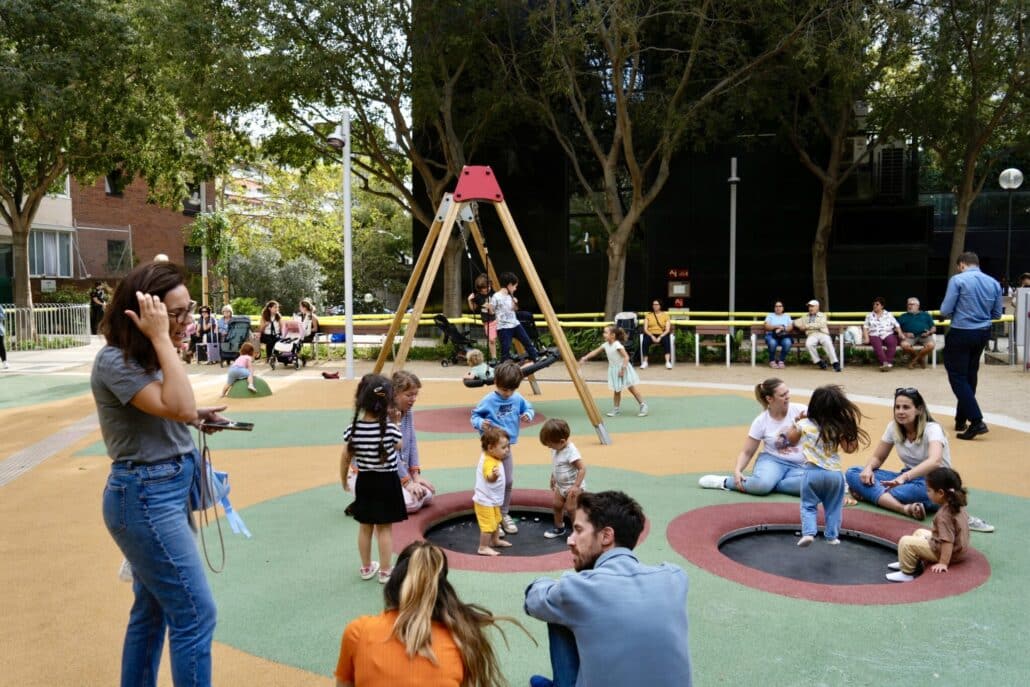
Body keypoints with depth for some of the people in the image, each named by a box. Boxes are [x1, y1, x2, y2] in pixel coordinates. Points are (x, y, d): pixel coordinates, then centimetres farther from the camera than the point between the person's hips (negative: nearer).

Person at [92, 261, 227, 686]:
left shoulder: (146, 356, 9)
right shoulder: (114, 361, -19)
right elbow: (179, 407, -31)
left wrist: (197, 418, 5)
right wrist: (160, 338, -27)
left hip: (165, 490, 10)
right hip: (145, 497, -10)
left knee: (152, 609, 19)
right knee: (195, 615, -5)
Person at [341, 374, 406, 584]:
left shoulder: (353, 429, -12)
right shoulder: (391, 428, -19)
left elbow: (345, 458, -3)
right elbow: (398, 446, 3)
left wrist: (344, 481, 12)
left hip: (364, 482, 3)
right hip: (387, 482, -3)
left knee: (365, 528, 16)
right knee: (385, 529, 7)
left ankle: (366, 568, 30)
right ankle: (385, 571, 16)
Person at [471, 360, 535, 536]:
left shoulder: (517, 398, -2)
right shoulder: (488, 401, -16)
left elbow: (529, 408, 13)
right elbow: (474, 416, -8)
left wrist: (528, 415, -10)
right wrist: (480, 423, -29)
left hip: (507, 446, 5)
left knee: (509, 481, 12)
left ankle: (504, 514, 28)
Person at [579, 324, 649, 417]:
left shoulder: (617, 345, -23)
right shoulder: (606, 345, 0)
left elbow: (626, 357, -25)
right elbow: (595, 352, 5)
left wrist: (623, 369, -26)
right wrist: (585, 358, -3)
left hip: (622, 369, -7)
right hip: (614, 370, 7)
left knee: (631, 388, -1)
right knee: (616, 390, 12)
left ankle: (643, 405, 7)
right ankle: (616, 408, 21)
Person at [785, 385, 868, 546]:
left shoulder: (804, 424, -2)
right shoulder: (839, 428, -4)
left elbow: (791, 439, 14)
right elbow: (849, 448, 4)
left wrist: (796, 424, 25)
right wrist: (851, 432, 9)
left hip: (812, 472, -1)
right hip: (834, 473, 1)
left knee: (808, 505, 9)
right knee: (833, 507, 17)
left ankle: (808, 532, -8)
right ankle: (832, 535, 19)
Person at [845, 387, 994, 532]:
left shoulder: (932, 429, -18)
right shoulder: (893, 427, -1)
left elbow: (934, 461, -38)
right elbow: (877, 457, 9)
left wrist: (904, 477, -54)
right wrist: (868, 468, -17)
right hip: (908, 478, 6)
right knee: (852, 473, -20)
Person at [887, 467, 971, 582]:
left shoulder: (944, 514, -29)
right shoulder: (957, 505, 1)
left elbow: (947, 541, -32)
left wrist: (943, 563, -27)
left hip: (945, 551, -10)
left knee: (905, 542, -11)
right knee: (919, 532, 26)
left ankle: (906, 573, -1)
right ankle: (907, 563, 28)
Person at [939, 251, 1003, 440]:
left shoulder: (957, 280, -11)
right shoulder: (994, 283, 5)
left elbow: (945, 311, -12)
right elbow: (997, 314, 11)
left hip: (961, 334, -6)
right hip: (983, 333, 6)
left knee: (958, 377, -2)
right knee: (970, 376, 16)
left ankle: (977, 421, -13)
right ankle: (961, 420, 24)